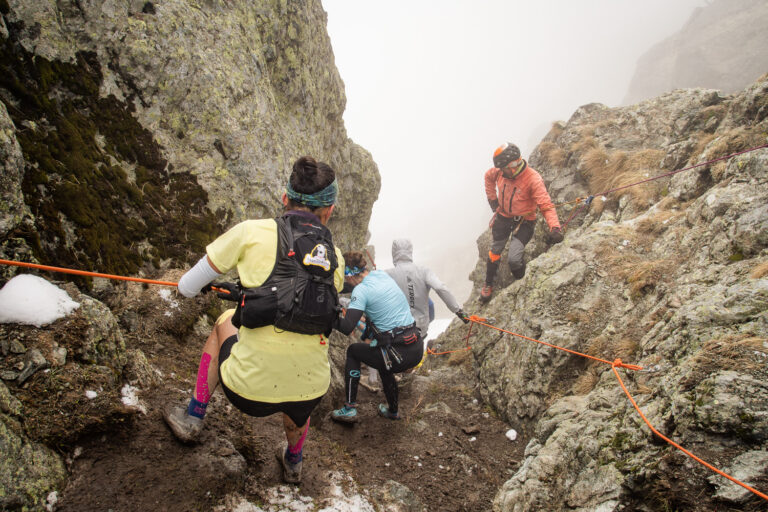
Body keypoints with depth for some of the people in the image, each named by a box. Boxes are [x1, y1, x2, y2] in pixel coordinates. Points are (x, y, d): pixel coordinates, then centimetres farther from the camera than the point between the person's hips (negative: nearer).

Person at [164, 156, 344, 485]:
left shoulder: (252, 231, -3)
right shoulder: (335, 257, 6)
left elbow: (187, 288, 5)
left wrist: (204, 286, 31)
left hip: (249, 389, -2)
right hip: (311, 391, 3)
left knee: (224, 323, 29)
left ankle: (192, 417, 36)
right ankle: (293, 463, 62)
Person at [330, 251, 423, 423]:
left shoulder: (361, 290, -12)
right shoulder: (382, 274, 9)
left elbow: (347, 327, -20)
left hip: (400, 354, -7)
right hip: (418, 349, 8)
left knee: (353, 351, 18)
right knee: (384, 366, 38)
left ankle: (349, 409, 18)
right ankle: (392, 411, 52)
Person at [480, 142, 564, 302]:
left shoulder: (533, 179, -29)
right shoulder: (499, 172, -14)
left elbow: (546, 206, -29)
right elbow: (489, 176, 11)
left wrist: (555, 228, -43)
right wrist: (492, 199, 7)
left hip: (523, 222, -4)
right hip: (503, 217, 5)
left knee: (514, 259, -15)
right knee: (494, 253, 14)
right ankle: (488, 284, 38)